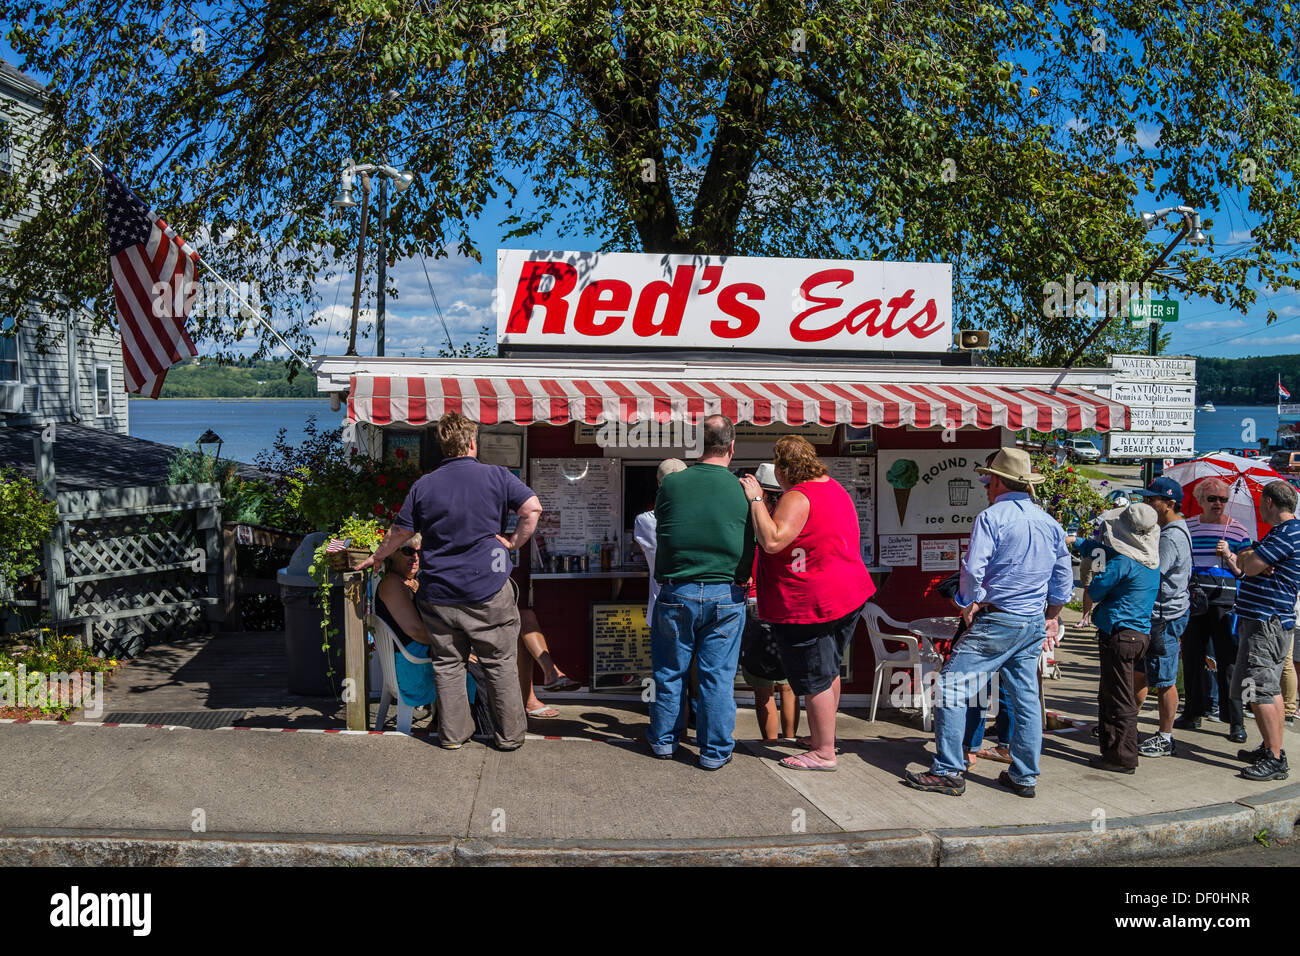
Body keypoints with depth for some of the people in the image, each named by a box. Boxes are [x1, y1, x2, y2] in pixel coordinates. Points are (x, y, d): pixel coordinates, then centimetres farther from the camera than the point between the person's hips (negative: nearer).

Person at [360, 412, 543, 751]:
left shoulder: (423, 485, 3)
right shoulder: (496, 476, -4)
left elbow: (399, 533, 10)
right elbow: (532, 507, -12)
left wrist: (376, 558, 27)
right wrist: (514, 543, 0)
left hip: (438, 593, 3)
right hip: (488, 592, -2)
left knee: (447, 664, 14)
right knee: (501, 663, 8)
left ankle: (453, 733, 20)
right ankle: (510, 734, 15)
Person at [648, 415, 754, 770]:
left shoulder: (671, 484, -5)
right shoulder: (743, 491, -6)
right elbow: (751, 551, 4)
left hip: (676, 594, 1)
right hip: (726, 597, 0)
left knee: (669, 672, 14)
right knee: (718, 676, 8)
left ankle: (664, 740, 28)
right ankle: (715, 751, 15)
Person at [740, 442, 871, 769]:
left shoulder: (798, 498, -21)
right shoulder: (834, 487, 10)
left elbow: (772, 541, -33)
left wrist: (756, 500, -25)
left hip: (810, 605, -10)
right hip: (849, 594, 10)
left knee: (814, 680, 2)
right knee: (829, 670, 22)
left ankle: (824, 753, 11)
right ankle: (823, 736, 37)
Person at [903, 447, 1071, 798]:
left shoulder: (991, 517, -10)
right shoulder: (1050, 523, 12)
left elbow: (973, 569, -19)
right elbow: (1064, 576, 19)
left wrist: (969, 605, -4)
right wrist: (1052, 615, 26)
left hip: (996, 620, -7)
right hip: (1034, 625, 8)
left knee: (951, 686, -3)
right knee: (1026, 697, 12)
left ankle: (948, 772, -4)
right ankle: (1024, 777, 18)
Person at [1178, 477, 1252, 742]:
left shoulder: (1237, 530, 2)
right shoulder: (1187, 527, 9)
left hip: (1225, 600, -3)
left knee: (1228, 661, -3)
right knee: (1192, 657, 8)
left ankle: (1236, 721, 3)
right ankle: (1193, 713, 20)